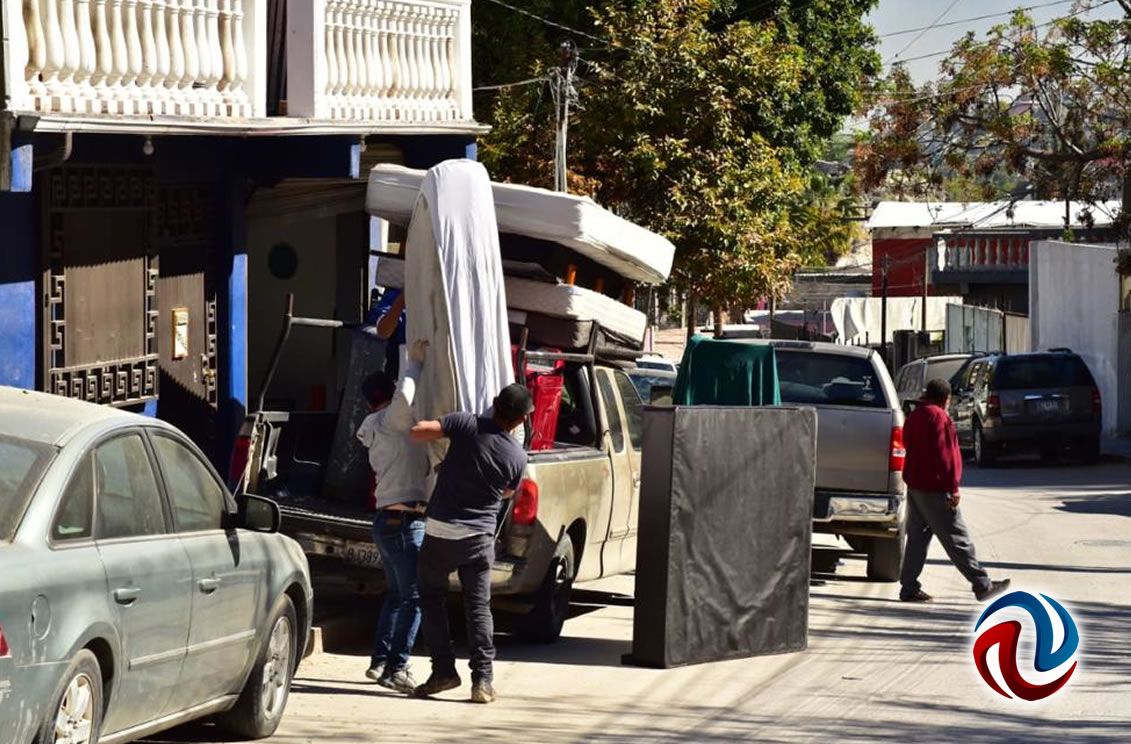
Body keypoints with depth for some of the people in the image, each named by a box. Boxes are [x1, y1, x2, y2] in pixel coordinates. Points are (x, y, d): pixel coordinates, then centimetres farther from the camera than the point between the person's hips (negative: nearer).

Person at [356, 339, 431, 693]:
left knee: (397, 594, 20)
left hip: (387, 519, 10)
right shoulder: (391, 422, -9)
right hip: (405, 521, -10)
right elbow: (405, 398, -32)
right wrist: (414, 364, -22)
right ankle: (396, 667, -12)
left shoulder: (381, 431, 20)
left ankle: (380, 661, 23)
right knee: (413, 597, -9)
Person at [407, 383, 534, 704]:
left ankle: (443, 669, 9)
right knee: (479, 606, 8)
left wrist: (431, 427, 6)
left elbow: (418, 432, -17)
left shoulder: (467, 425, -14)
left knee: (432, 598, 14)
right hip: (479, 536, 1)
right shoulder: (517, 457, -6)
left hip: (441, 530, -1)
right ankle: (482, 680, -1)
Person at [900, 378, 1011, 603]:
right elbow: (944, 454, -19)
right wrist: (953, 487, -17)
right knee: (956, 539, -5)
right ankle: (982, 586, -1)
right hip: (934, 489, -9)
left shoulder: (915, 416, 14)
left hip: (915, 485, 9)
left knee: (917, 537, 10)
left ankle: (909, 588, 7)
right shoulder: (939, 417, -14)